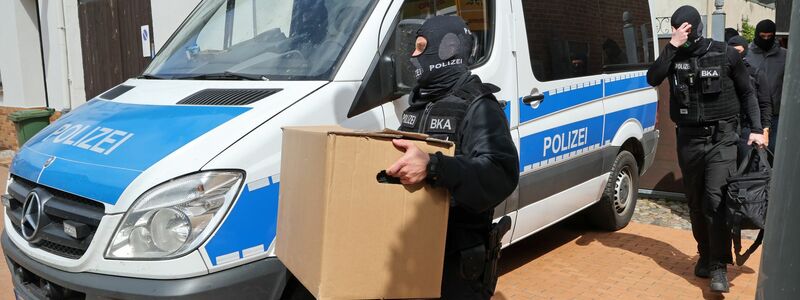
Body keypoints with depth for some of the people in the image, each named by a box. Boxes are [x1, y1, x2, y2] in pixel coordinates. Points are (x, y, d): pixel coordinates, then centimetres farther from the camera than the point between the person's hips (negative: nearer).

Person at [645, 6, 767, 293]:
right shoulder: (674, 57, 3)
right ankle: (705, 255, 27)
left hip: (721, 138, -3)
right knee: (696, 202, 11)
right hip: (688, 139, 3)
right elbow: (652, 79, -15)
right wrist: (672, 46, -20)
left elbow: (746, 92, 6)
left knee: (716, 200, -13)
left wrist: (756, 128, -1)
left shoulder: (725, 54, -2)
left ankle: (719, 265, -6)